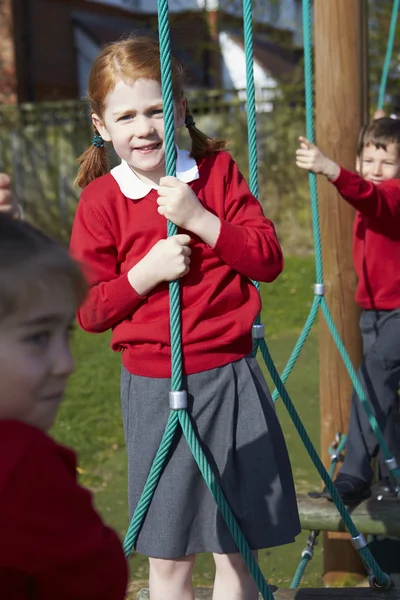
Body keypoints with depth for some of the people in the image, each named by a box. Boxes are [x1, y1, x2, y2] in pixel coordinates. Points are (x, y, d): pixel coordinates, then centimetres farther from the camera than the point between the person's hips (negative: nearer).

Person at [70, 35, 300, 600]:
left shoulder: (217, 170, 2)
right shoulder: (101, 201, -4)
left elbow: (269, 259, -3)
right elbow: (88, 311, -3)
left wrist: (200, 220, -16)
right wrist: (146, 272, -18)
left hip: (231, 378, 2)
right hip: (155, 388, -1)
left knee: (237, 547, 12)